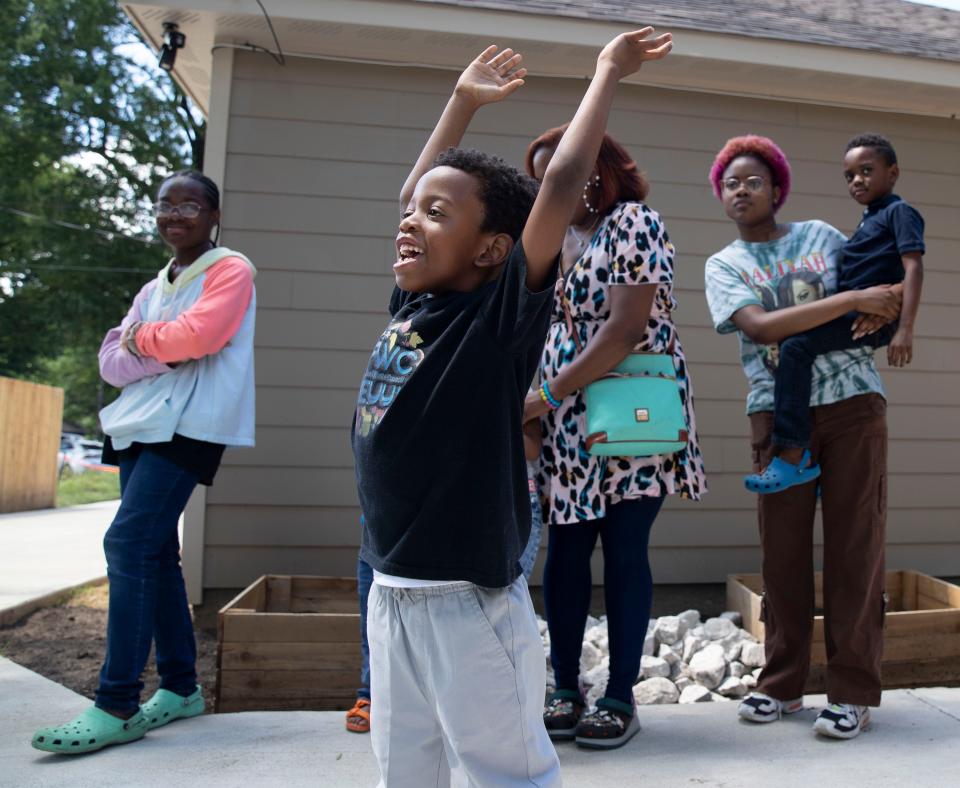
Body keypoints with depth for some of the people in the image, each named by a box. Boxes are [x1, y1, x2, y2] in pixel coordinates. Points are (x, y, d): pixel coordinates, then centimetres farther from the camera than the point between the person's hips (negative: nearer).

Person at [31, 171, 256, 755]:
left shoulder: (230, 270, -1)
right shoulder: (155, 287, 21)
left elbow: (196, 336, -18)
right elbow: (112, 362, 12)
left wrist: (141, 337, 0)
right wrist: (163, 351, -8)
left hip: (188, 427, -8)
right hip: (141, 426, 8)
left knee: (129, 543, -16)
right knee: (154, 553, 7)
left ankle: (117, 707, -10)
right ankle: (180, 687, 18)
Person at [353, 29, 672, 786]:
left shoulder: (500, 316, -12)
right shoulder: (411, 307, 6)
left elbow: (561, 185, -17)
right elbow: (415, 192, 18)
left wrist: (608, 72, -6)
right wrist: (464, 99, 23)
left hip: (470, 602, -7)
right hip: (390, 595, 7)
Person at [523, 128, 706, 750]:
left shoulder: (633, 222, -7)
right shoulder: (558, 239, 16)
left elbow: (626, 329, -18)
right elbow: (548, 325, 13)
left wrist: (549, 395, -17)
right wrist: (533, 399, -4)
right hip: (566, 423, 7)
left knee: (625, 552, 0)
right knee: (565, 551, 6)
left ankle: (622, 696, 13)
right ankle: (566, 687, 18)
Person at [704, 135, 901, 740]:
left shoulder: (822, 235, 12)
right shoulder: (724, 264, 7)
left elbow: (880, 291, 17)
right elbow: (761, 327, -11)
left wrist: (881, 310, -7)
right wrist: (853, 299, -16)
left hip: (853, 401, 1)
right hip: (778, 412, 0)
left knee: (855, 546, 0)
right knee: (783, 550, 3)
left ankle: (854, 691, 10)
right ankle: (782, 683, 17)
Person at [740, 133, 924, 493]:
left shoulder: (899, 211, -1)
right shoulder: (869, 220, 25)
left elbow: (914, 268, -13)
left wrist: (905, 329, -23)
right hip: (853, 315, 10)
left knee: (796, 346, -27)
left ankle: (792, 458, -29)